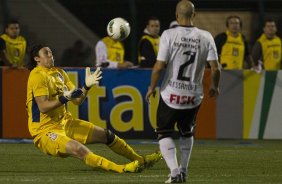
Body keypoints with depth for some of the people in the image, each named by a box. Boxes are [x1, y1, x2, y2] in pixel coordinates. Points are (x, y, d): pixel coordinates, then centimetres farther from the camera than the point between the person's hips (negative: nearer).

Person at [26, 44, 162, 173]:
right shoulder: (37, 75, -14)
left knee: (107, 135, 10)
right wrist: (64, 98, -35)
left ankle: (140, 161, 24)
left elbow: (77, 100, 12)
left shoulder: (59, 73, 12)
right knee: (77, 149, -35)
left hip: (65, 123, 9)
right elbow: (43, 107, -25)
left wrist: (87, 86, -4)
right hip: (45, 130, -9)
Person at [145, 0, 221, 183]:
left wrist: (152, 87, 1)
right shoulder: (206, 37, -4)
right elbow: (215, 68, -6)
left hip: (171, 94, -3)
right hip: (194, 96, 3)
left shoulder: (169, 35, -11)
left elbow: (159, 66, -14)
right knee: (187, 133, 27)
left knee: (164, 134, 11)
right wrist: (215, 86, 14)